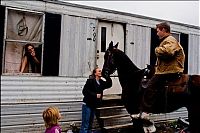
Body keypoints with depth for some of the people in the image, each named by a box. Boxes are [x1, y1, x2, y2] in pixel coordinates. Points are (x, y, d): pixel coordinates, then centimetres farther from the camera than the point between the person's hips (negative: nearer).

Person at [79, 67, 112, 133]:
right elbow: (85, 91, -19)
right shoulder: (90, 81, -13)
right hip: (87, 105, -7)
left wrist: (106, 76, -9)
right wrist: (95, 95, -22)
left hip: (94, 106, 7)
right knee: (85, 126, -4)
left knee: (90, 125, 16)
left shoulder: (101, 82, 8)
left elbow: (109, 84, 2)